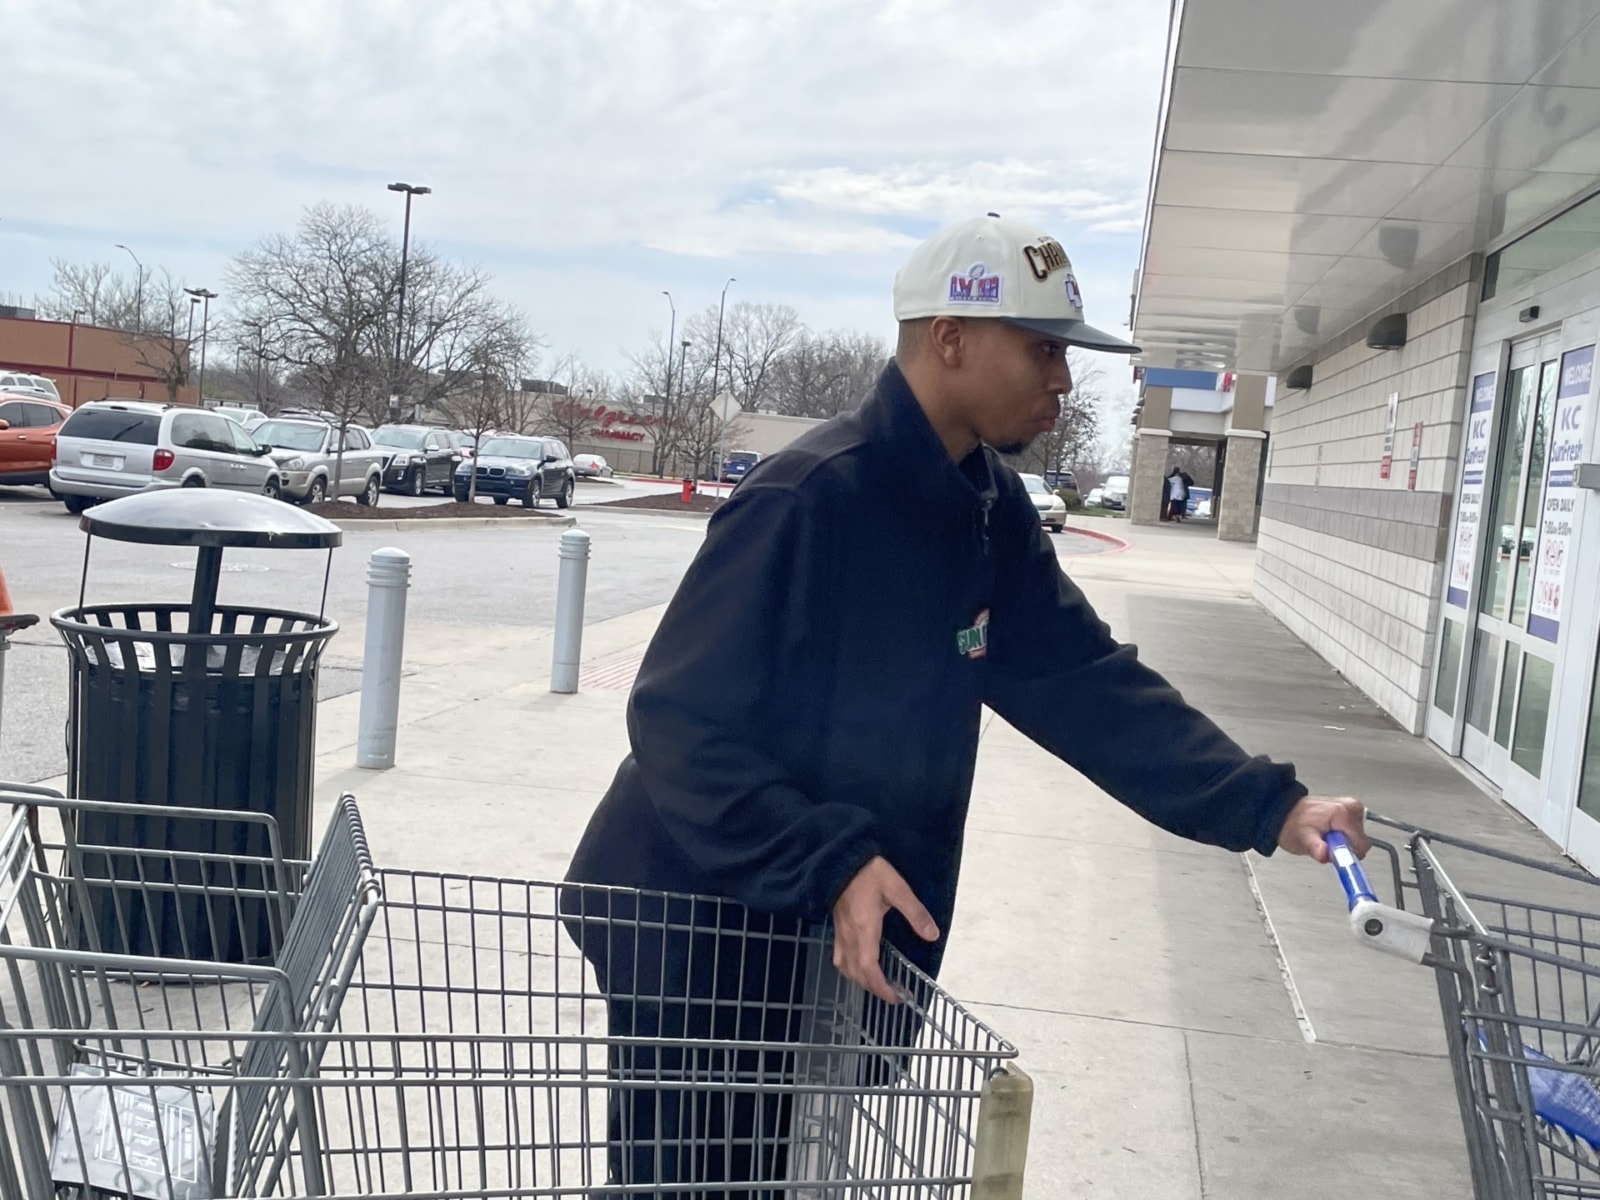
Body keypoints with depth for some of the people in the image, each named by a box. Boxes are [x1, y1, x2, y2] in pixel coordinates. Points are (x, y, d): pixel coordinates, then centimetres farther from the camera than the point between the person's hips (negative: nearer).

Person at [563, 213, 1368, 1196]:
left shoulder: (992, 513, 1)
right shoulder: (809, 495, -26)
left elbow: (1087, 684, 1)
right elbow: (680, 725, -24)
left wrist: (1268, 808, -6)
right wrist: (831, 864, -30)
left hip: (840, 935, 8)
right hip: (696, 928, -7)